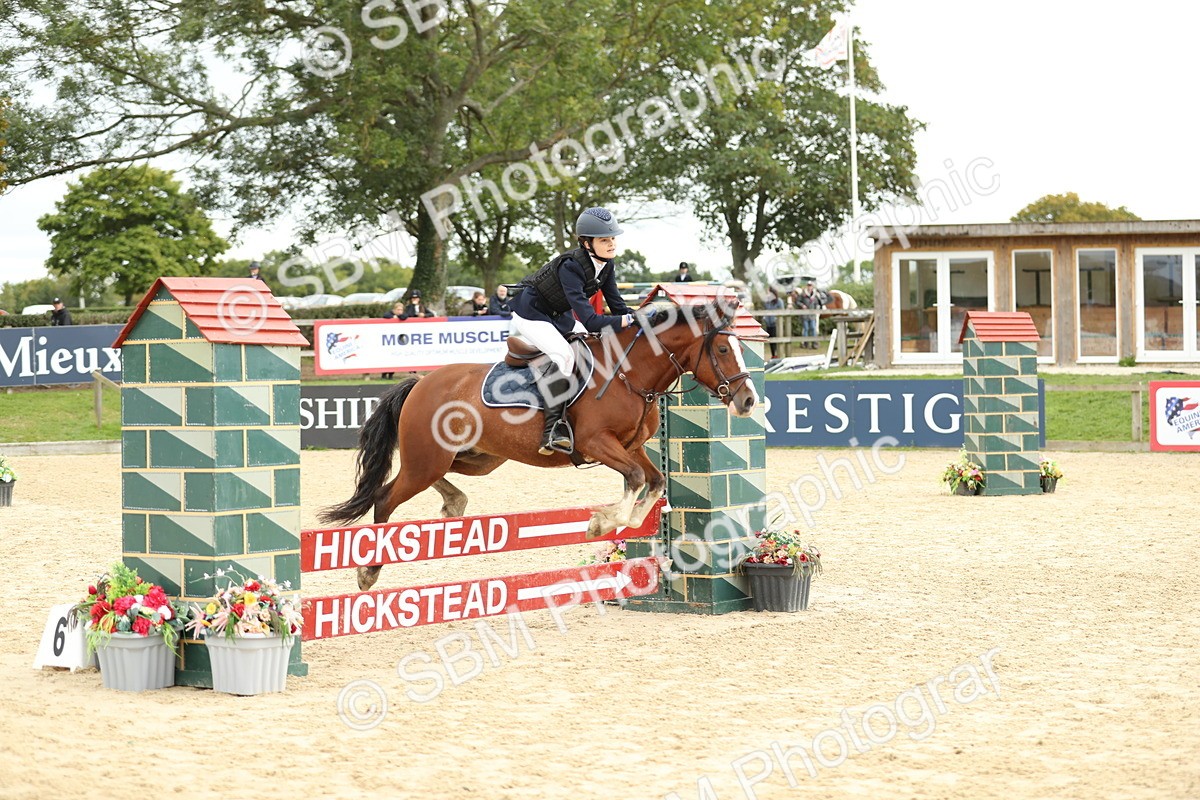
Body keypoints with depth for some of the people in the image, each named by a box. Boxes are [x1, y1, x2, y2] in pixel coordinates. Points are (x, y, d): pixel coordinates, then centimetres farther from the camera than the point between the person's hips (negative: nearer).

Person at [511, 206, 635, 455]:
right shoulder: (571, 267, -35)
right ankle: (553, 430, -31)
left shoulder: (606, 265, -10)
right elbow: (589, 321, -42)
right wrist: (630, 320, -47)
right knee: (564, 355, -30)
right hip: (531, 314, -9)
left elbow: (616, 305, -4)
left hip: (559, 316, 9)